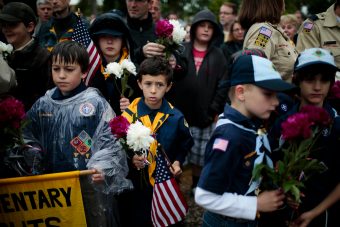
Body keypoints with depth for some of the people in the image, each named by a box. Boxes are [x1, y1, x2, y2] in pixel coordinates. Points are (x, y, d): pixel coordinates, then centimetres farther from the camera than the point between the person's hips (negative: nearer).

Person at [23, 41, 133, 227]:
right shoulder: (43, 104, 4)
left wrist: (100, 167, -23)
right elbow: (28, 137, 12)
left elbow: (109, 140, -10)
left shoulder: (95, 103, -9)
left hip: (90, 182, -4)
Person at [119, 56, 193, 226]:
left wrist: (177, 162, -5)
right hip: (135, 186, -1)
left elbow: (185, 145, 11)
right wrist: (130, 159, -19)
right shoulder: (129, 115, -8)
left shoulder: (176, 117, -6)